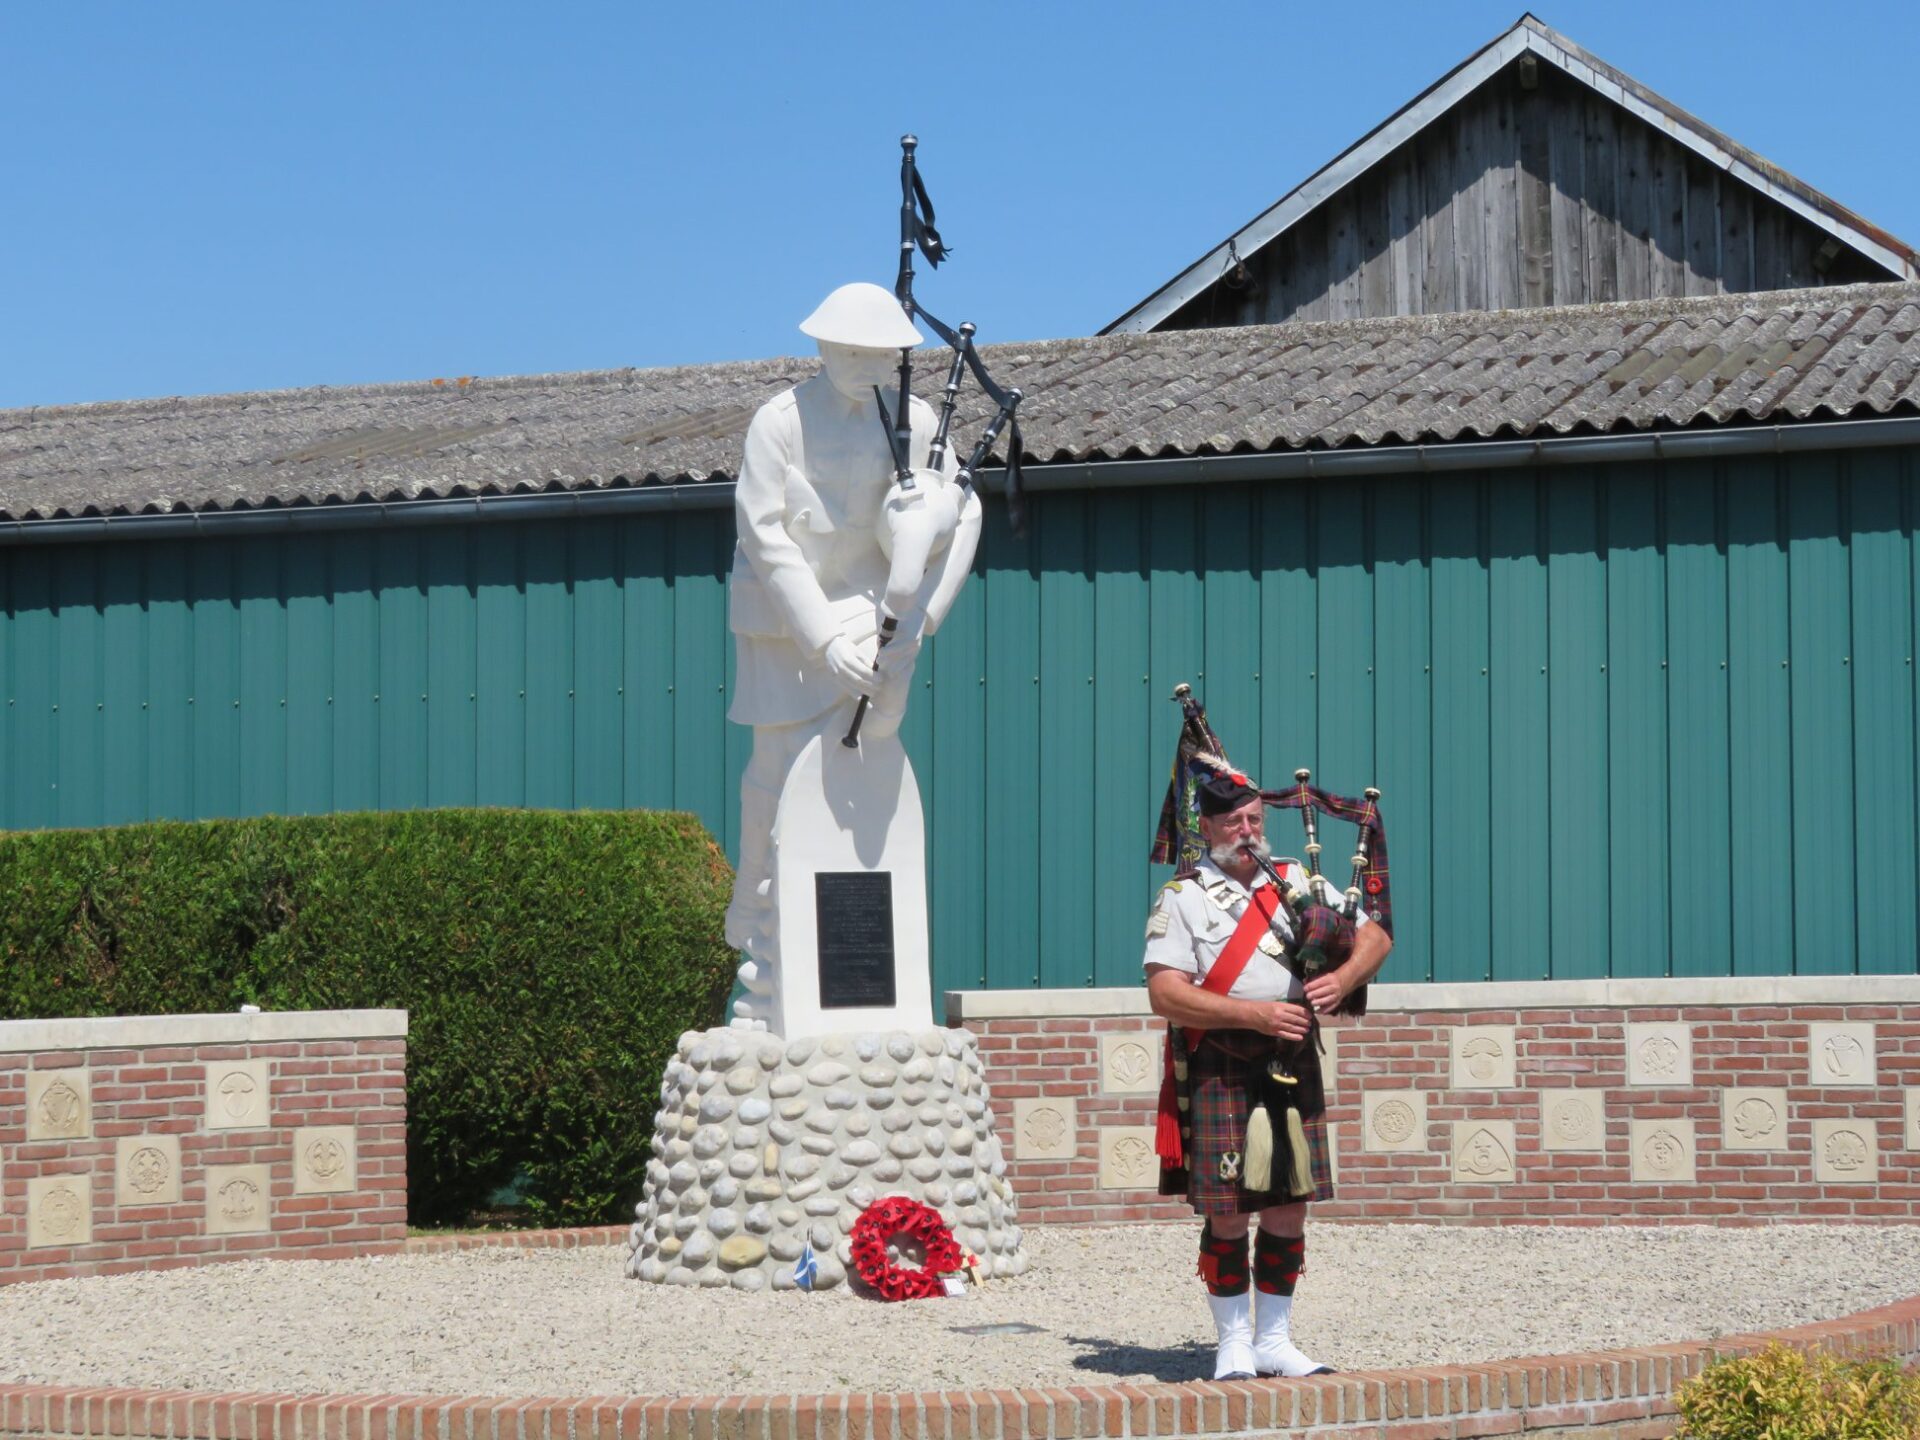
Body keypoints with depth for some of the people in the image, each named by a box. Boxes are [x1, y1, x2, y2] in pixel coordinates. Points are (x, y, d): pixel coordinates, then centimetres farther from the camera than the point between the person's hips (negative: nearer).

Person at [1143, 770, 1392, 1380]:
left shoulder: (1297, 881, 13)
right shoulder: (1182, 897, 0)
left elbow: (1374, 937, 12)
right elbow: (1165, 993, -10)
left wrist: (1342, 979, -10)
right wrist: (1255, 1014, -18)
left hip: (1293, 1064, 4)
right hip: (1220, 1070, -4)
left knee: (1288, 1210, 5)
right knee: (1226, 1214, -3)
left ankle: (1274, 1340, 17)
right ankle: (1234, 1344, 10)